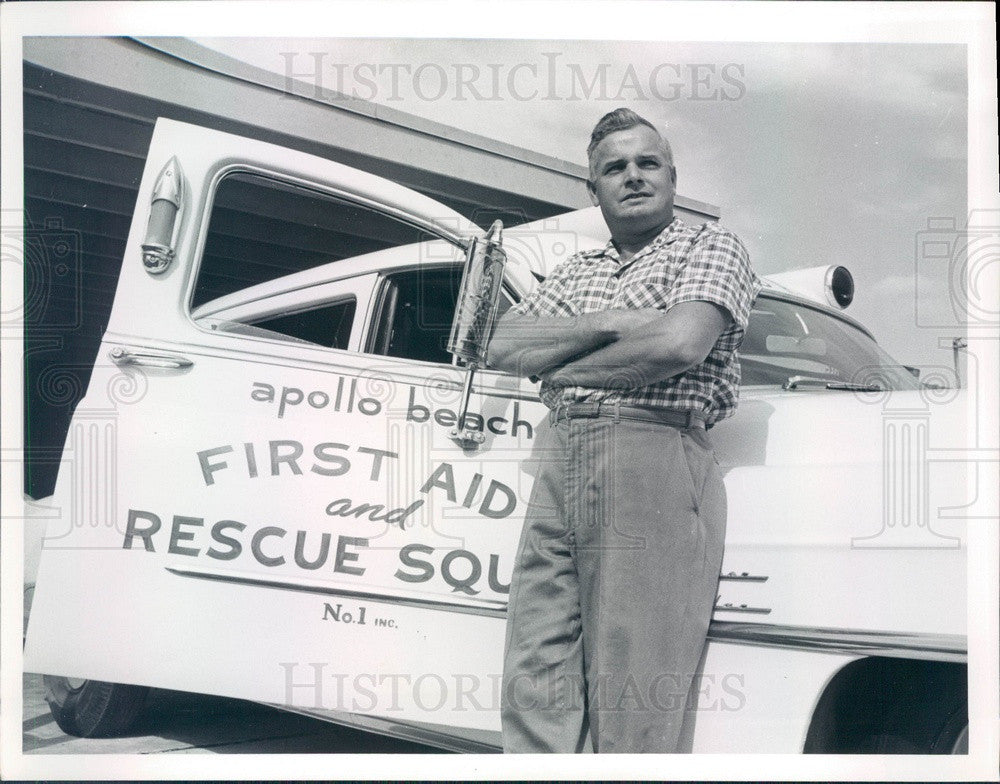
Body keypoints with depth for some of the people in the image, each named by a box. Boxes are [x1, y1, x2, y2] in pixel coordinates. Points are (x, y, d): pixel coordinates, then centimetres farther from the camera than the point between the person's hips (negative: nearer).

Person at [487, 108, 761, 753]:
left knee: (629, 713, -7)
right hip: (558, 464, 6)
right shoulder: (576, 270, 26)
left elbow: (679, 344, -11)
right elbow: (504, 348, 11)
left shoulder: (711, 247, 8)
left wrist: (560, 366, 1)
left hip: (654, 464, -6)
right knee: (532, 695, 1)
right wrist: (612, 324, -3)